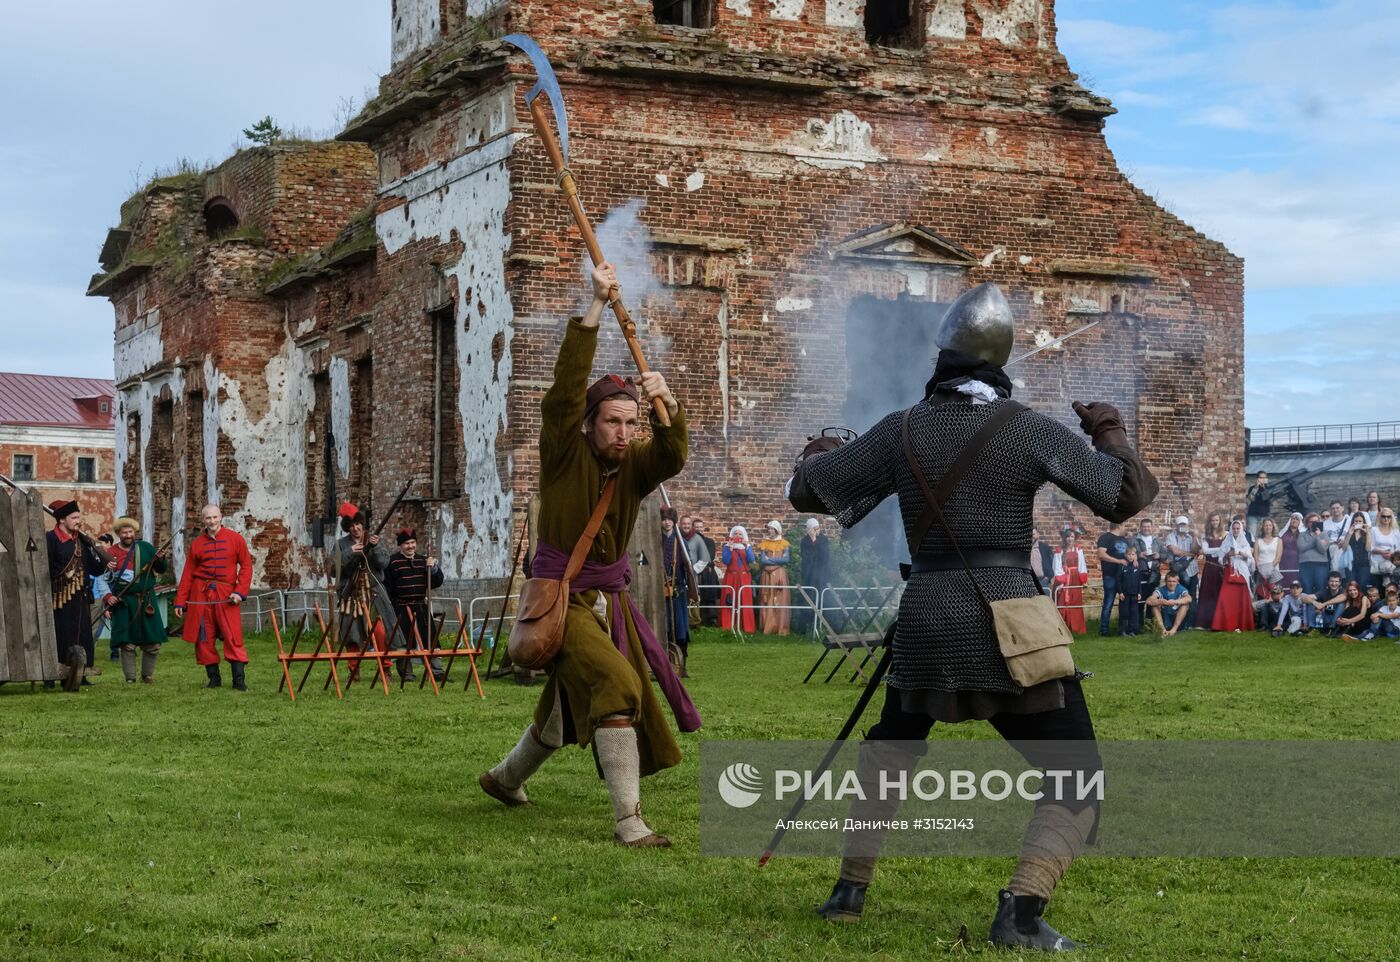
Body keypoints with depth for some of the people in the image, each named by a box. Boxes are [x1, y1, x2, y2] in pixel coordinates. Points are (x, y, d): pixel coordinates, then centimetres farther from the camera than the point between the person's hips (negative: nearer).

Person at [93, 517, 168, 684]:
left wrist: (160, 560, -10)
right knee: (127, 644, -3)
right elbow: (101, 579, 6)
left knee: (153, 643, 2)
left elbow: (160, 570, 11)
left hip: (146, 602, 2)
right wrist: (107, 596, -8)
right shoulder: (111, 554, 3)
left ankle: (147, 676, 19)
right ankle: (130, 679, 6)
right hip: (124, 604, -2)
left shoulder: (145, 548, 7)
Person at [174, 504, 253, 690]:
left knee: (233, 637, -8)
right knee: (204, 637, 2)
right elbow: (188, 574, 9)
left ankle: (239, 680, -8)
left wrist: (240, 591, -9)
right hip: (201, 593, 2)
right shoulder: (197, 543, 8)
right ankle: (214, 678, 12)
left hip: (226, 594, -2)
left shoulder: (236, 539, 3)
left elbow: (246, 566, 3)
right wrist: (180, 601, 5)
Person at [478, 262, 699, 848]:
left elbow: (672, 457, -22)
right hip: (564, 601, -6)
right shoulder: (565, 454, -12)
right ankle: (628, 822, -25)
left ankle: (504, 777, 47)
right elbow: (566, 388, -25)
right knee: (616, 686, -26)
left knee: (570, 707, 21)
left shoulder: (635, 465, -1)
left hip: (610, 601, 7)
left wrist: (668, 407, -40)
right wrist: (595, 307, -32)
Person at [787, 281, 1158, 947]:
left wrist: (817, 456, 35)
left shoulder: (901, 431, 4)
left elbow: (806, 492, 12)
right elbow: (1129, 496, 0)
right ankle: (1020, 913, -12)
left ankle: (851, 889, 28)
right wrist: (1111, 433, 19)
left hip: (926, 623, 4)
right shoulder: (1029, 428, -3)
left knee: (891, 744, 31)